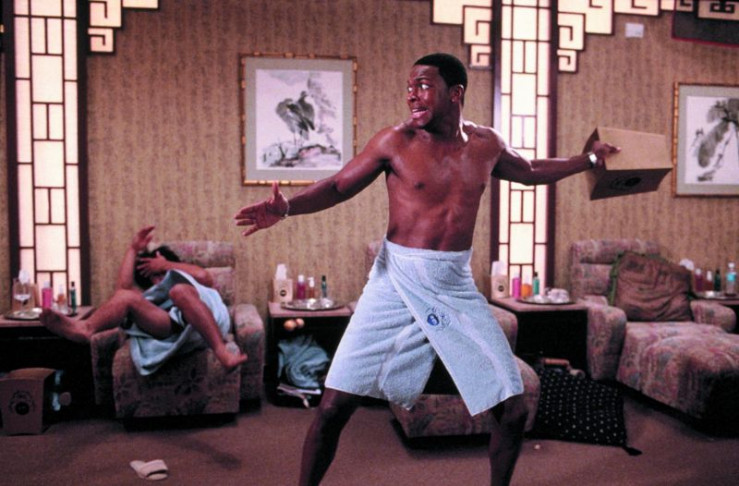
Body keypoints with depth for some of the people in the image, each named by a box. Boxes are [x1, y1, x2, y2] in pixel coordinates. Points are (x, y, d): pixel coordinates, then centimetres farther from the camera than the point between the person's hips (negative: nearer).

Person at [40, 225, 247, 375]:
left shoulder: (193, 288, 38)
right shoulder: (152, 299, 43)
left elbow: (204, 276, 12)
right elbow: (122, 287, 25)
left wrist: (165, 265, 22)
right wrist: (133, 249, 31)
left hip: (201, 326, -2)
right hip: (171, 330, 3)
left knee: (180, 291, -34)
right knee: (125, 297, -17)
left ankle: (222, 352, -52)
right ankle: (84, 328, -50)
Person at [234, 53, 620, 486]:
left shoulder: (487, 144, 6)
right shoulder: (395, 141, -4)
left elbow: (532, 172, 26)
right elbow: (338, 186, -1)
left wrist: (589, 159, 31)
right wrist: (287, 207, -19)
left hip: (457, 287, 3)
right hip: (396, 283, -2)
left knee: (513, 410, 2)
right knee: (334, 406, -7)